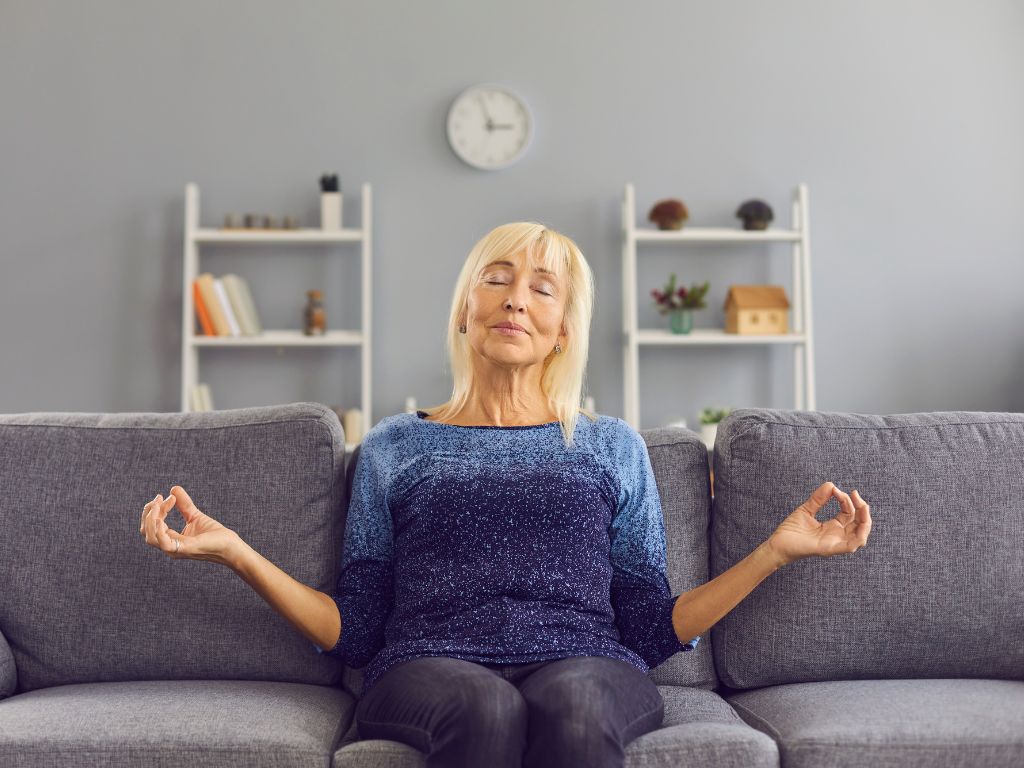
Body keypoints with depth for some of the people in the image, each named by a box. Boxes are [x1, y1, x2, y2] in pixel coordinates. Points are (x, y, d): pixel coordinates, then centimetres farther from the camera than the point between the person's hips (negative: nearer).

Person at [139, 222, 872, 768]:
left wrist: (778, 548, 6)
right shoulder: (395, 447, 18)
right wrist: (236, 552, 1)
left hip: (587, 667, 1)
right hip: (430, 667, 0)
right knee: (484, 708, -36)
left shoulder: (612, 446, 19)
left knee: (570, 703, -35)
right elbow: (354, 629, 11)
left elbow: (652, 629, 13)